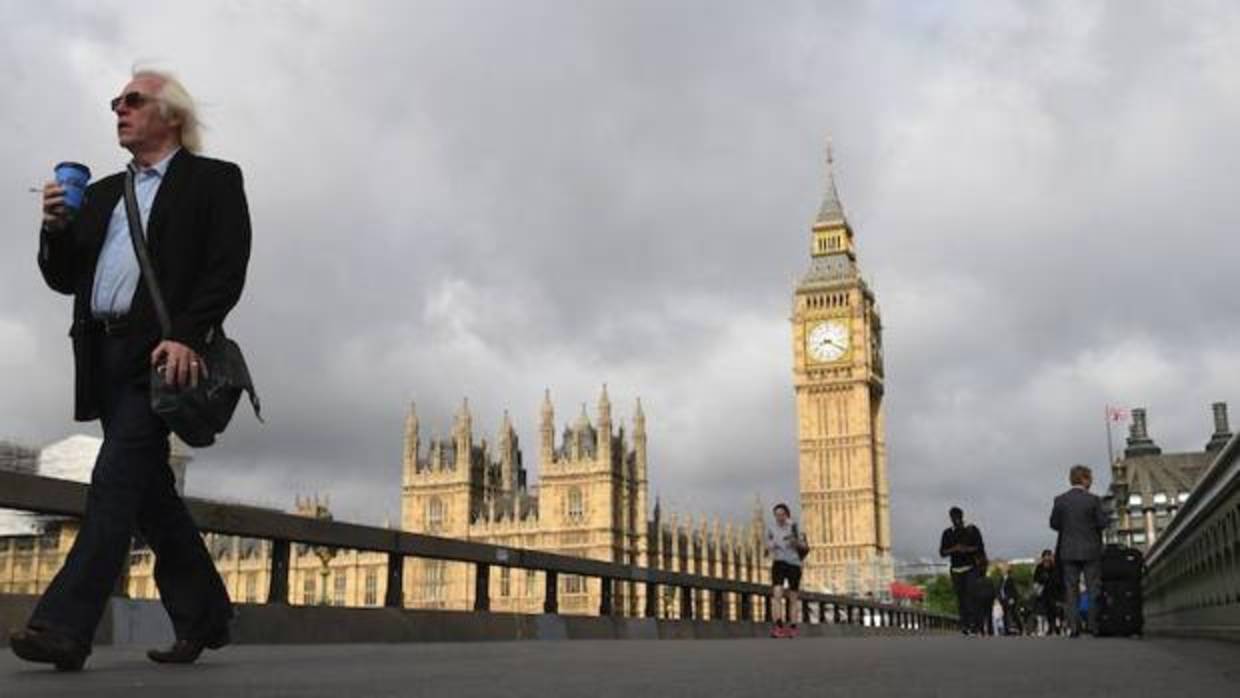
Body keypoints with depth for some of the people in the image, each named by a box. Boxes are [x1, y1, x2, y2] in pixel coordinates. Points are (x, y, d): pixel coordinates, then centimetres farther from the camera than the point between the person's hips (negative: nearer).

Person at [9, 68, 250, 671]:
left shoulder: (214, 179, 6)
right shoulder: (101, 193, 24)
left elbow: (227, 269, -7)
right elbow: (63, 278, 22)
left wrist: (185, 335, -20)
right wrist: (55, 227, 2)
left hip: (161, 351, -7)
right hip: (105, 355, 7)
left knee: (118, 478, -16)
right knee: (149, 490, 6)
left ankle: (65, 624, -20)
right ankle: (203, 617, 16)